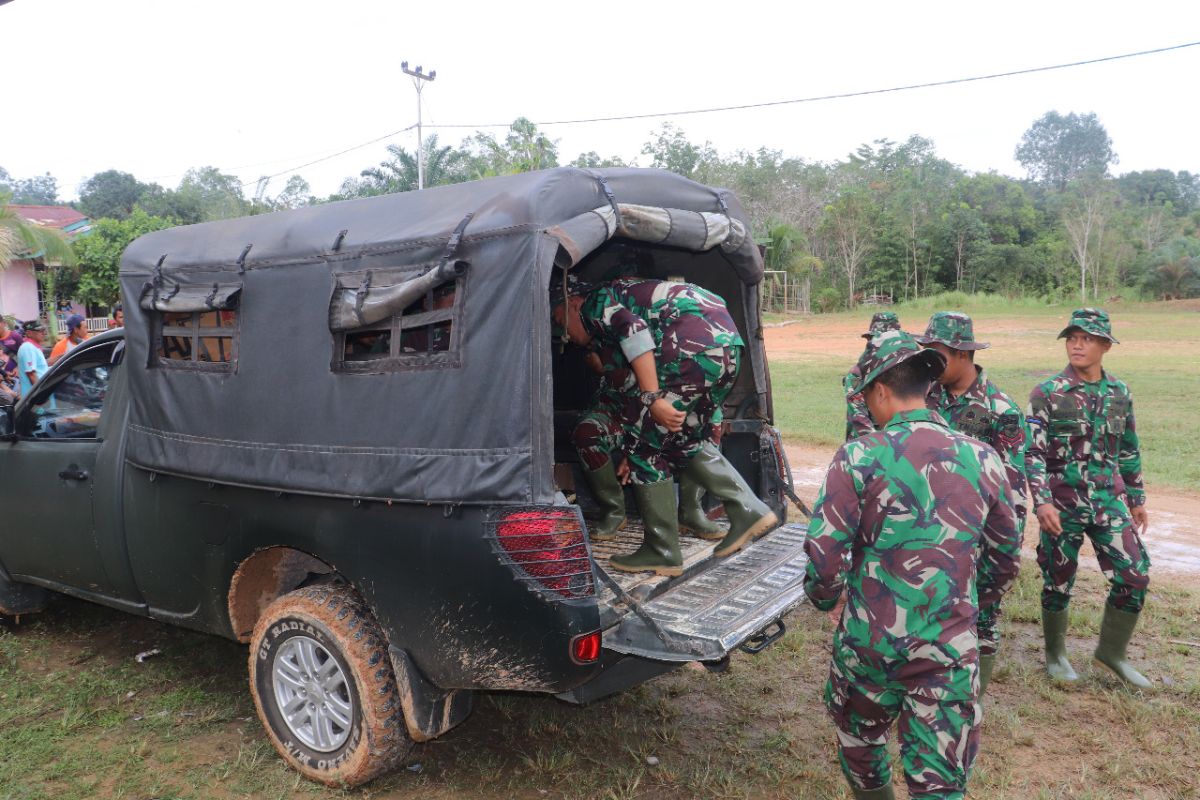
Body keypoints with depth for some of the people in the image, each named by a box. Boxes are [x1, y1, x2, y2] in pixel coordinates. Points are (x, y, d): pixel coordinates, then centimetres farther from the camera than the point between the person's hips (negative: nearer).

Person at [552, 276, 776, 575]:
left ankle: (662, 552, 8)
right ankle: (749, 511, 15)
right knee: (681, 439, 22)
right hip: (728, 340, 10)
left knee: (644, 439, 2)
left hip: (697, 343, -10)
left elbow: (632, 329, -14)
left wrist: (653, 399, -19)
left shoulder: (597, 301, 8)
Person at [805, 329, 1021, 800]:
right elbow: (1006, 557, 10)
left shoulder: (859, 458, -13)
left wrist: (823, 597, 8)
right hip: (950, 648, 2)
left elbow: (824, 553, -14)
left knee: (860, 740, 26)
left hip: (869, 639, -1)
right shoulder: (981, 459, -1)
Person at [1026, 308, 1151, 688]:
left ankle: (1112, 650, 22)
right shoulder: (1047, 393, -8)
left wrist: (1137, 499, 17)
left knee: (1135, 577, 1)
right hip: (1062, 503, -4)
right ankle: (1055, 654, 27)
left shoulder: (1120, 393, 6)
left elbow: (1129, 452, 15)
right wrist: (1042, 501, -22)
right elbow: (1034, 452, -13)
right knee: (1058, 584, 7)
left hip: (1109, 501, 4)